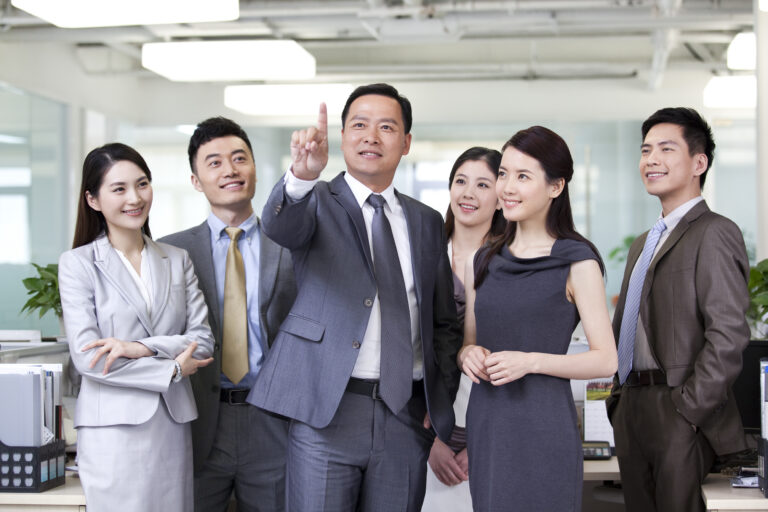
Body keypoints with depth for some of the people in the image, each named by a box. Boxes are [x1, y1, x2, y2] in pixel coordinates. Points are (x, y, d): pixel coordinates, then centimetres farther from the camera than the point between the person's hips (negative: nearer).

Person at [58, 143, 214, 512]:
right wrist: (173, 369, -7)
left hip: (173, 426, 4)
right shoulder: (78, 264, -1)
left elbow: (203, 341, 3)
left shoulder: (177, 260, 11)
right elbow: (86, 357, -9)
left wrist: (141, 348, -13)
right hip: (114, 428, -4)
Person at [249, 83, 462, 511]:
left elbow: (444, 322, 18)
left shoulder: (427, 222, 15)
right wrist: (302, 175, -42)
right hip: (327, 411, -3)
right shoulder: (318, 203, 3)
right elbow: (280, 227, -22)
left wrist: (440, 403, 7)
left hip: (407, 418, 4)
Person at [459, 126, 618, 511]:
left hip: (542, 429, -5)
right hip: (485, 425, 5)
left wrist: (531, 361, -18)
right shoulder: (483, 262, 12)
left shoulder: (576, 262, -5)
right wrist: (468, 355, -3)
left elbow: (606, 360, -7)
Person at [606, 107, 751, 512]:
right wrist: (620, 401, 14)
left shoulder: (714, 233, -8)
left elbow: (728, 335, -17)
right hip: (633, 414, 8)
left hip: (678, 417, -8)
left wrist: (688, 410, -18)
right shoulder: (643, 244, 20)